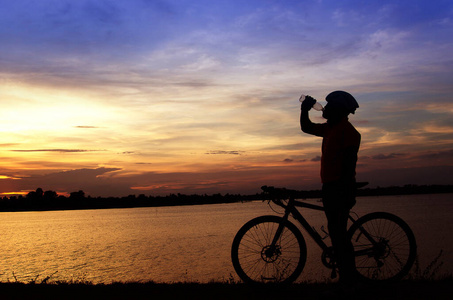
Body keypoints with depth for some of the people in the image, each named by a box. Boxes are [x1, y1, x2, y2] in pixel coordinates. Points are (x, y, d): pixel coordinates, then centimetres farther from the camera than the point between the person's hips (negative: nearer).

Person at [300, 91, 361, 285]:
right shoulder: (330, 128, 16)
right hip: (330, 187, 10)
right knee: (335, 231, 12)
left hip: (340, 188, -10)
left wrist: (348, 193, -23)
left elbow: (350, 163, -18)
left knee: (338, 233, -11)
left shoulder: (347, 131, -12)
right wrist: (304, 109, 14)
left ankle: (348, 279, -6)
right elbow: (306, 128, 30)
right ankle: (345, 277, 18)